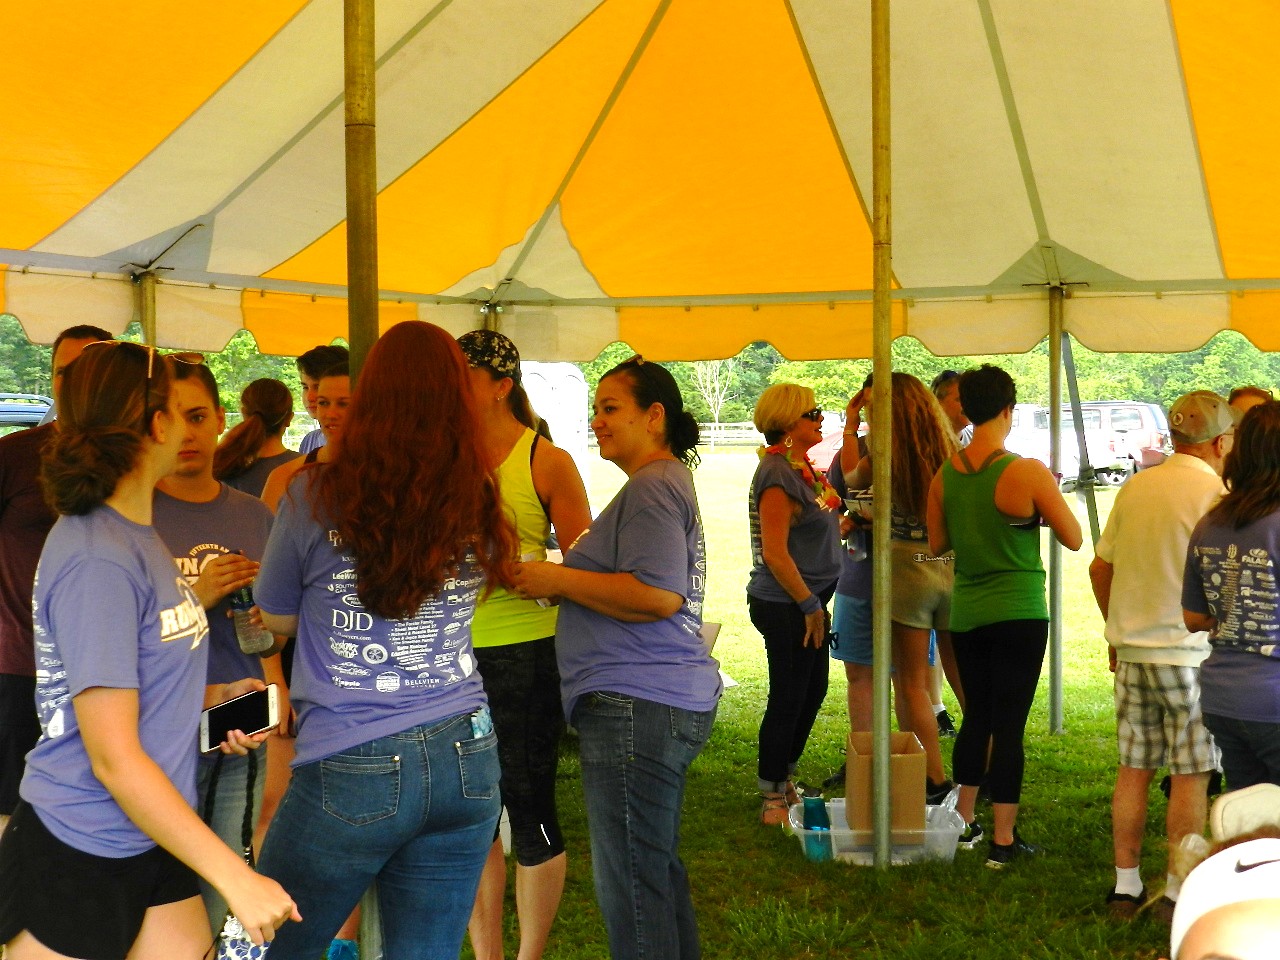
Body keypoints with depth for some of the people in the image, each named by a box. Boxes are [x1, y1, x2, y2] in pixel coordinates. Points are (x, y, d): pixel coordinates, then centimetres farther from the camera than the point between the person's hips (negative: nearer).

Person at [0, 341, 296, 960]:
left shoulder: (135, 535, 9)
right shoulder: (97, 560, -21)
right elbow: (113, 757, -23)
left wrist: (212, 694, 1)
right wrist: (236, 878, -22)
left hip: (151, 847, 8)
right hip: (77, 859, -8)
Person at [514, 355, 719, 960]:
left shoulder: (652, 487, -14)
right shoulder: (666, 481, 21)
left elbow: (658, 595, -25)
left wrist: (557, 580, -17)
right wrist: (563, 579, 20)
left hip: (635, 706, -12)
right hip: (673, 700, 12)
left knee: (630, 882, -5)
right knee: (657, 867, 20)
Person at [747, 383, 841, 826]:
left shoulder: (801, 467, 10)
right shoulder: (778, 474, -20)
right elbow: (774, 554, -23)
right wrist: (810, 605, -18)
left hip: (807, 599, 10)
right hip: (785, 605, -10)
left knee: (813, 690, 18)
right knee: (788, 698, 0)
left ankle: (783, 777, 33)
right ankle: (772, 797, 13)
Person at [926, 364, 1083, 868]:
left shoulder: (945, 474, -1)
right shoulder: (1028, 472, -16)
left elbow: (936, 544, 9)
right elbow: (1073, 538, -8)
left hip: (965, 613, 5)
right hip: (1018, 615, -5)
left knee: (976, 717, 19)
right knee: (1010, 725, 1)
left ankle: (963, 823, 28)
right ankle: (1003, 840, 6)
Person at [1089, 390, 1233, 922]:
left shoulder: (1135, 486, 7)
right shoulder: (1215, 493, -11)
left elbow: (1100, 568, 11)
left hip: (1131, 650, 6)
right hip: (1189, 652, -6)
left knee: (1133, 769, 11)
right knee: (1191, 777, 4)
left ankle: (1125, 887, 17)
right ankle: (1177, 892, 9)